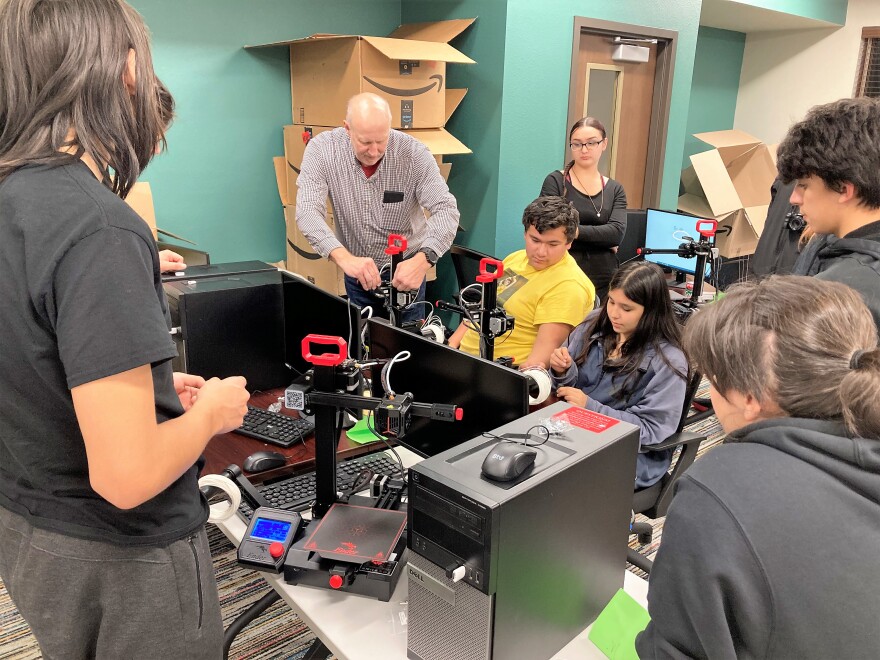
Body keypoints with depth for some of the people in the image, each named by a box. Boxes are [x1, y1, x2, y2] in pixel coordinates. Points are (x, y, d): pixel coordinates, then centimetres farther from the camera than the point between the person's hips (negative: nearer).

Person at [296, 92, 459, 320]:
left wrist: (423, 259, -44)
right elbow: (308, 211, -27)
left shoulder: (414, 153, -20)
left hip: (406, 269, -1)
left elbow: (446, 209, -25)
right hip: (356, 270, 1)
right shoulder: (321, 149, -17)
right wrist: (344, 258, -44)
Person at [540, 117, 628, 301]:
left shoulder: (615, 189, 10)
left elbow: (618, 232, -6)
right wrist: (602, 239, -9)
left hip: (605, 281, 3)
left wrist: (574, 230, -15)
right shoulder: (555, 182, 0)